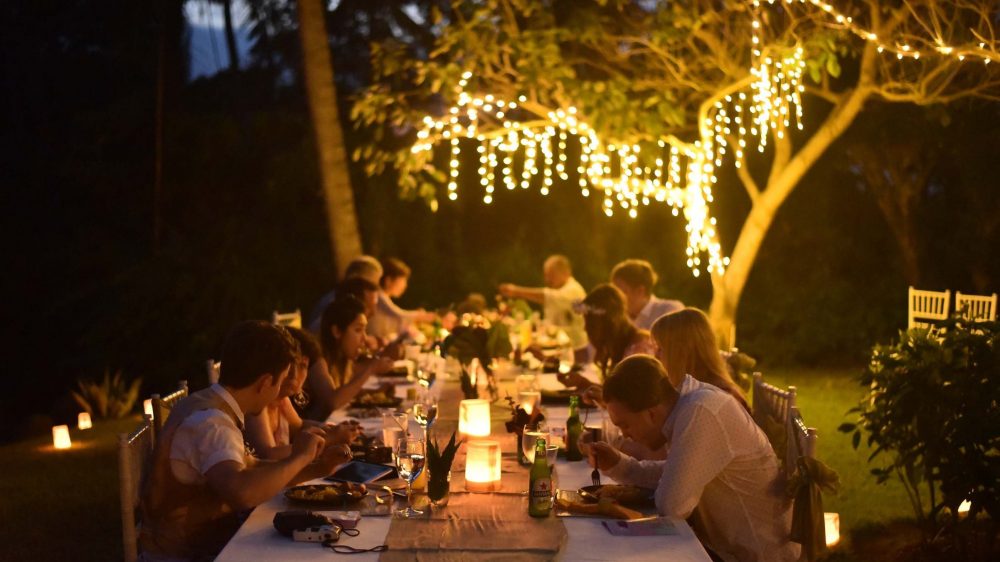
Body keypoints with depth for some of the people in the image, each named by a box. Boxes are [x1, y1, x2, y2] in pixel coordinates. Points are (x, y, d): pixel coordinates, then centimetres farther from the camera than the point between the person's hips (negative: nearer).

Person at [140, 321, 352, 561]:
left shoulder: (207, 405, 5)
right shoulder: (211, 422, -23)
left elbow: (252, 470, 16)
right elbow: (242, 492, -40)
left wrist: (316, 469, 3)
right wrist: (299, 457, -25)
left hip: (196, 542, 9)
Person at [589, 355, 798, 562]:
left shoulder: (700, 413, -27)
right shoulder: (684, 405, 0)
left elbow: (673, 505, -29)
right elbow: (673, 475, 15)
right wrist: (618, 465, 3)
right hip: (724, 545, 8)